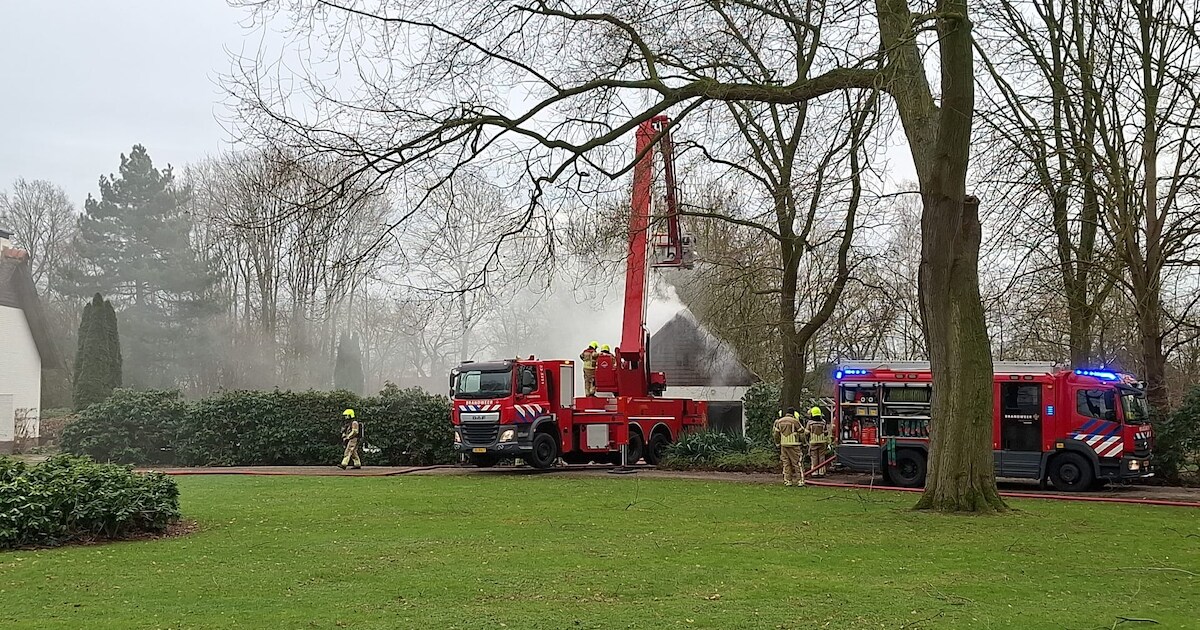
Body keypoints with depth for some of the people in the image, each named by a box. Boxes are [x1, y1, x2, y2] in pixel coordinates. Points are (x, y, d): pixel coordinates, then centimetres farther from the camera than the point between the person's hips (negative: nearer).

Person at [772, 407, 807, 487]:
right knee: (796, 463, 0)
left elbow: (775, 434, 11)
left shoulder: (779, 422, 8)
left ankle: (787, 480, 8)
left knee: (786, 463, 9)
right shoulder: (795, 421, -7)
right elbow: (802, 432, -2)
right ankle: (800, 480, -2)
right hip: (794, 444, -4)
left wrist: (778, 442, 23)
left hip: (783, 445, 4)